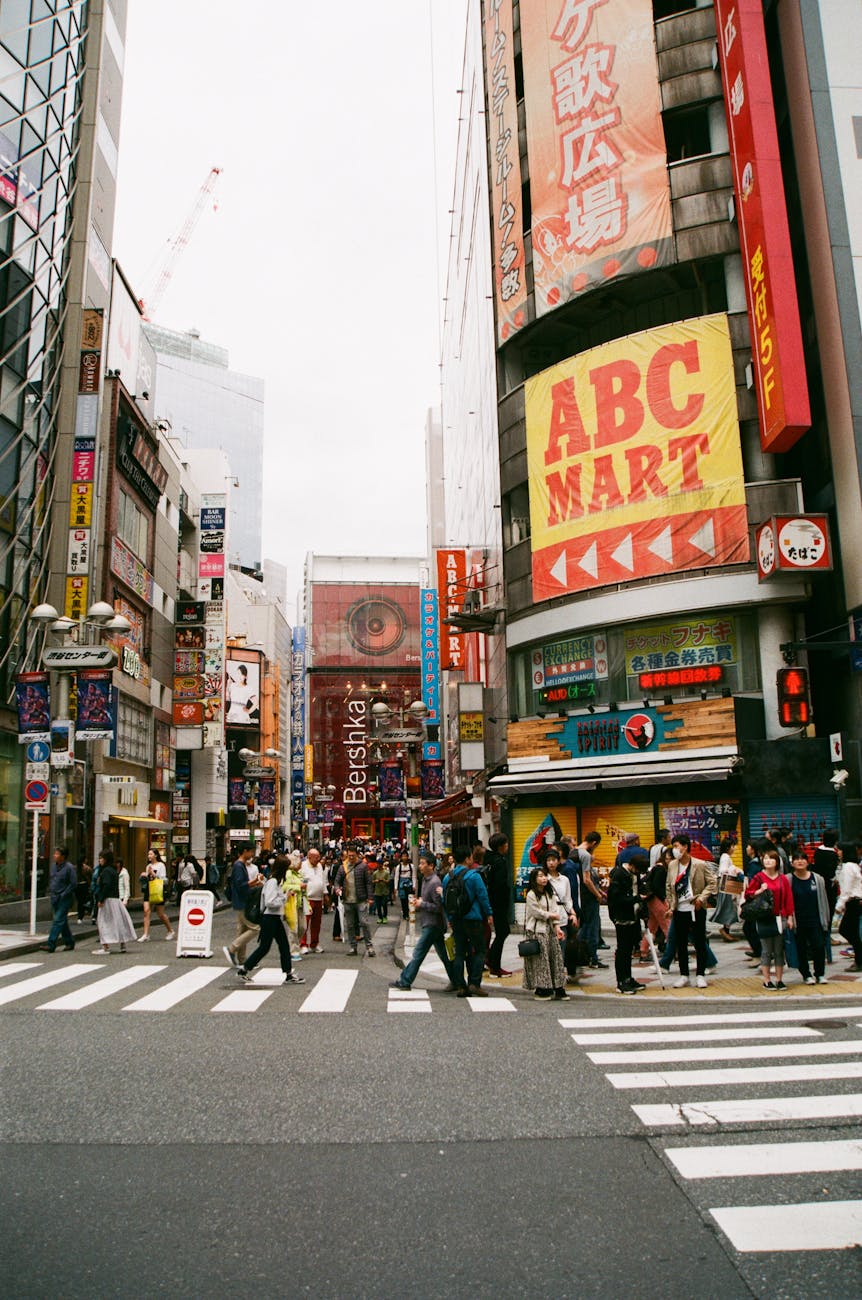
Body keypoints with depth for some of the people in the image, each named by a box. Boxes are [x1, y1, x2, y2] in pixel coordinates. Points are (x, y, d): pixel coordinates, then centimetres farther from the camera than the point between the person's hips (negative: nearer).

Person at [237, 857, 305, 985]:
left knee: (284, 945, 8)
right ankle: (244, 968, 13)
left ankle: (289, 974, 11)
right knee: (264, 947, 0)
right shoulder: (272, 882, -19)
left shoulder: (277, 881, 11)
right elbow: (269, 902, -25)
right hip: (270, 918, -10)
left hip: (276, 918, 10)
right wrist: (284, 898, -15)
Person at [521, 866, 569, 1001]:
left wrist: (557, 927, -5)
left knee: (556, 957, 4)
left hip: (550, 929, 6)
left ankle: (558, 988, 9)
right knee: (540, 959, -4)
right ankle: (541, 989, 5)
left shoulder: (550, 893, 12)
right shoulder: (531, 895, -9)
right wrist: (552, 915, -2)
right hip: (536, 930, -6)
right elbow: (537, 913, -12)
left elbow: (555, 909, 6)